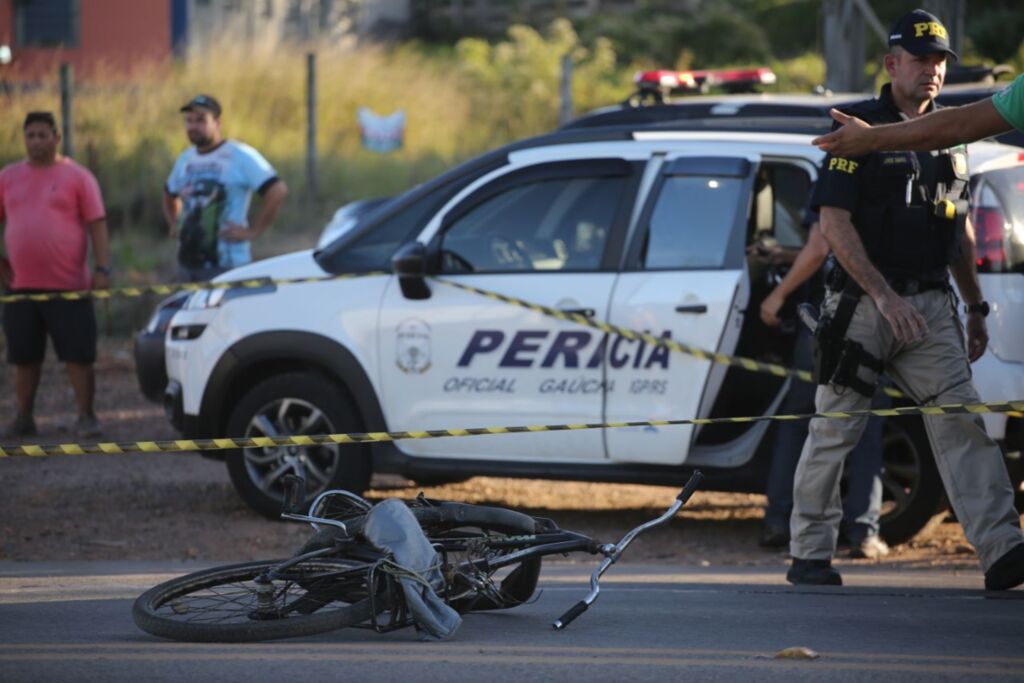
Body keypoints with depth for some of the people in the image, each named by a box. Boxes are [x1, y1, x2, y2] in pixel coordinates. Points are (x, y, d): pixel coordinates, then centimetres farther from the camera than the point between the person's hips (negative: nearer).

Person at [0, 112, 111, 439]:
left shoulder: (77, 177, 0)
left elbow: (97, 226, -3)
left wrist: (102, 269, -12)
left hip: (69, 287, -3)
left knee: (78, 356, -3)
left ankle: (86, 417, 4)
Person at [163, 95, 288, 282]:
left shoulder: (240, 156, -5)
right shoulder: (185, 159, 17)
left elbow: (278, 191, -14)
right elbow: (170, 194, 38)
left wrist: (252, 232, -15)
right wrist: (174, 224, 20)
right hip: (187, 264, 7)